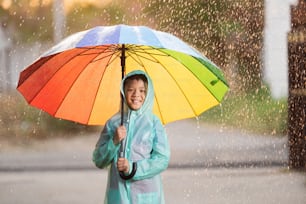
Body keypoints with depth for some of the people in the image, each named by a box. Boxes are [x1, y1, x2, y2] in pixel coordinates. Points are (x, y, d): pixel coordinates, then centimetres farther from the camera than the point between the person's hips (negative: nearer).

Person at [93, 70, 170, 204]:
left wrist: (132, 168, -15)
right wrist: (114, 142, -12)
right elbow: (98, 161, 4)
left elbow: (162, 160, -5)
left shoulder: (153, 123, 0)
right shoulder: (112, 123, 5)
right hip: (118, 192, 1)